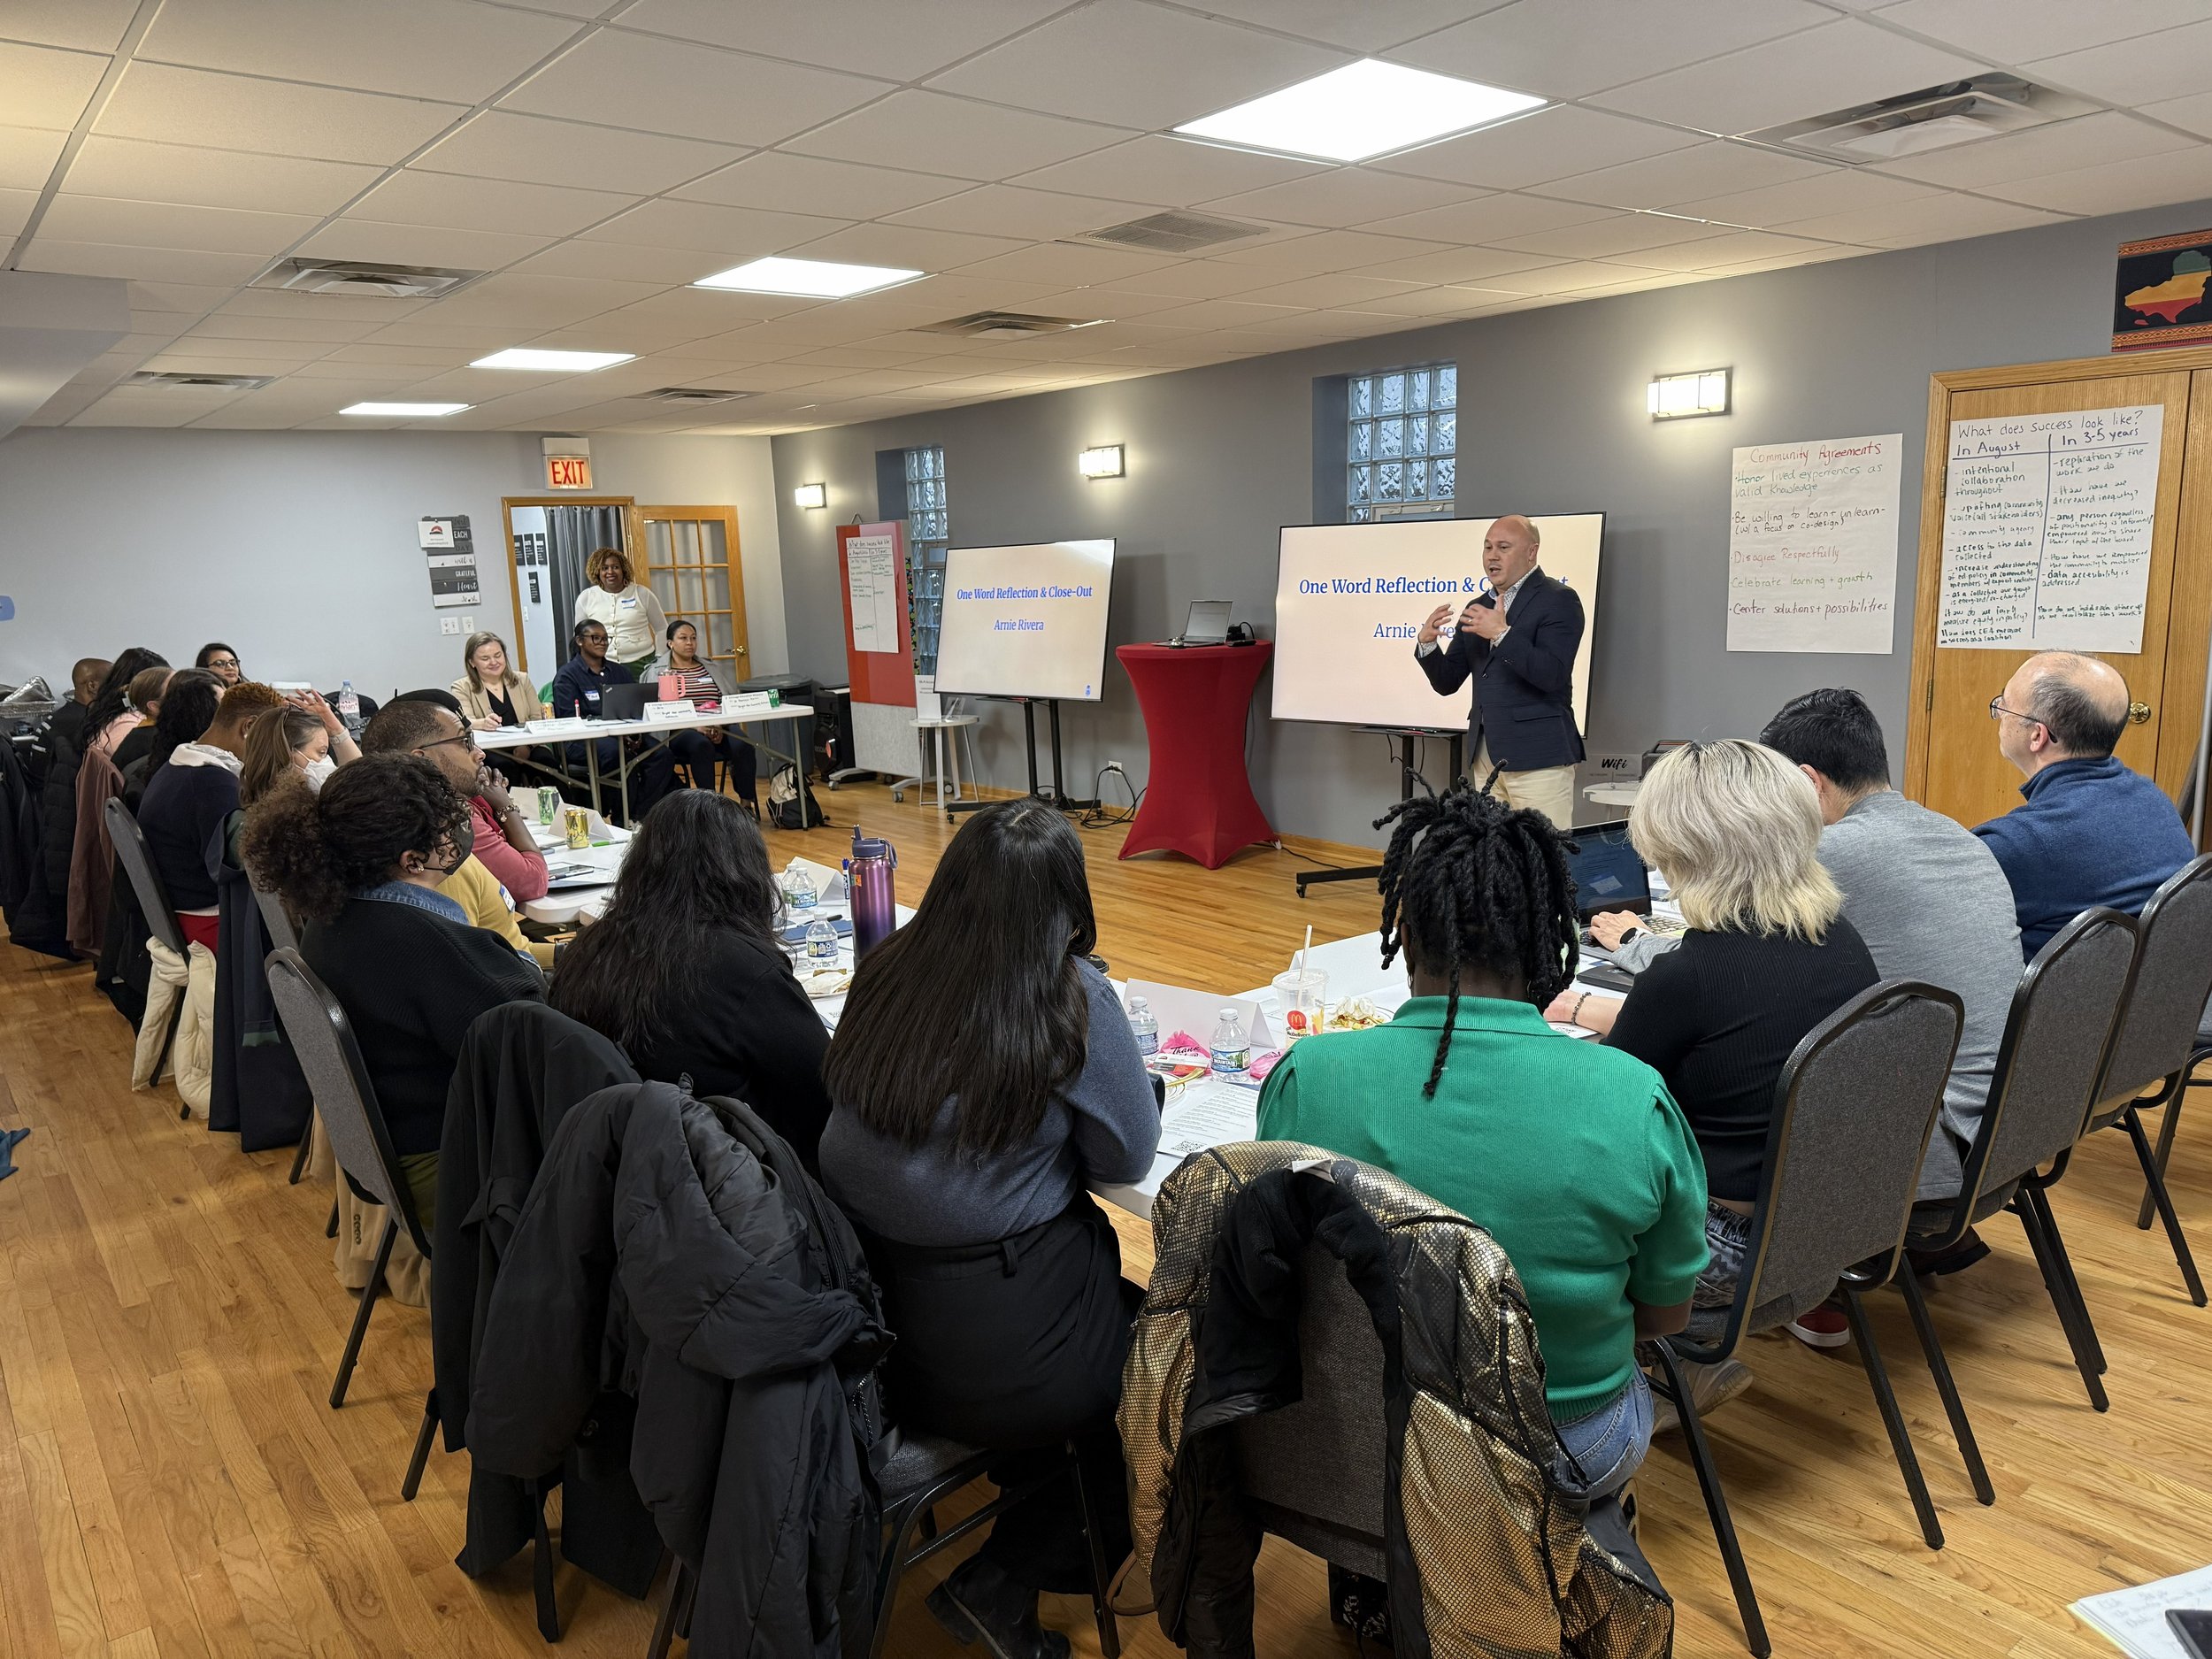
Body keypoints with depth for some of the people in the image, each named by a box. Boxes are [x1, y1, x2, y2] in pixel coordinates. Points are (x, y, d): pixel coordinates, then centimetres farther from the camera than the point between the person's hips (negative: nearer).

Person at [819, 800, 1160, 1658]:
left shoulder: (882, 977, -5)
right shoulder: (1073, 1002, -19)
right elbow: (1128, 1156, -7)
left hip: (870, 1324, 6)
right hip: (1004, 1354, -6)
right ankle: (1003, 1578, 18)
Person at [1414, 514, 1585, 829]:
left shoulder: (1558, 599, -3)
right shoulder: (1478, 609, 17)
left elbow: (1553, 675, -16)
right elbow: (1447, 682, 14)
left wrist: (1502, 633, -21)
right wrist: (1427, 643, -4)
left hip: (1537, 754, -7)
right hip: (1485, 756, 7)